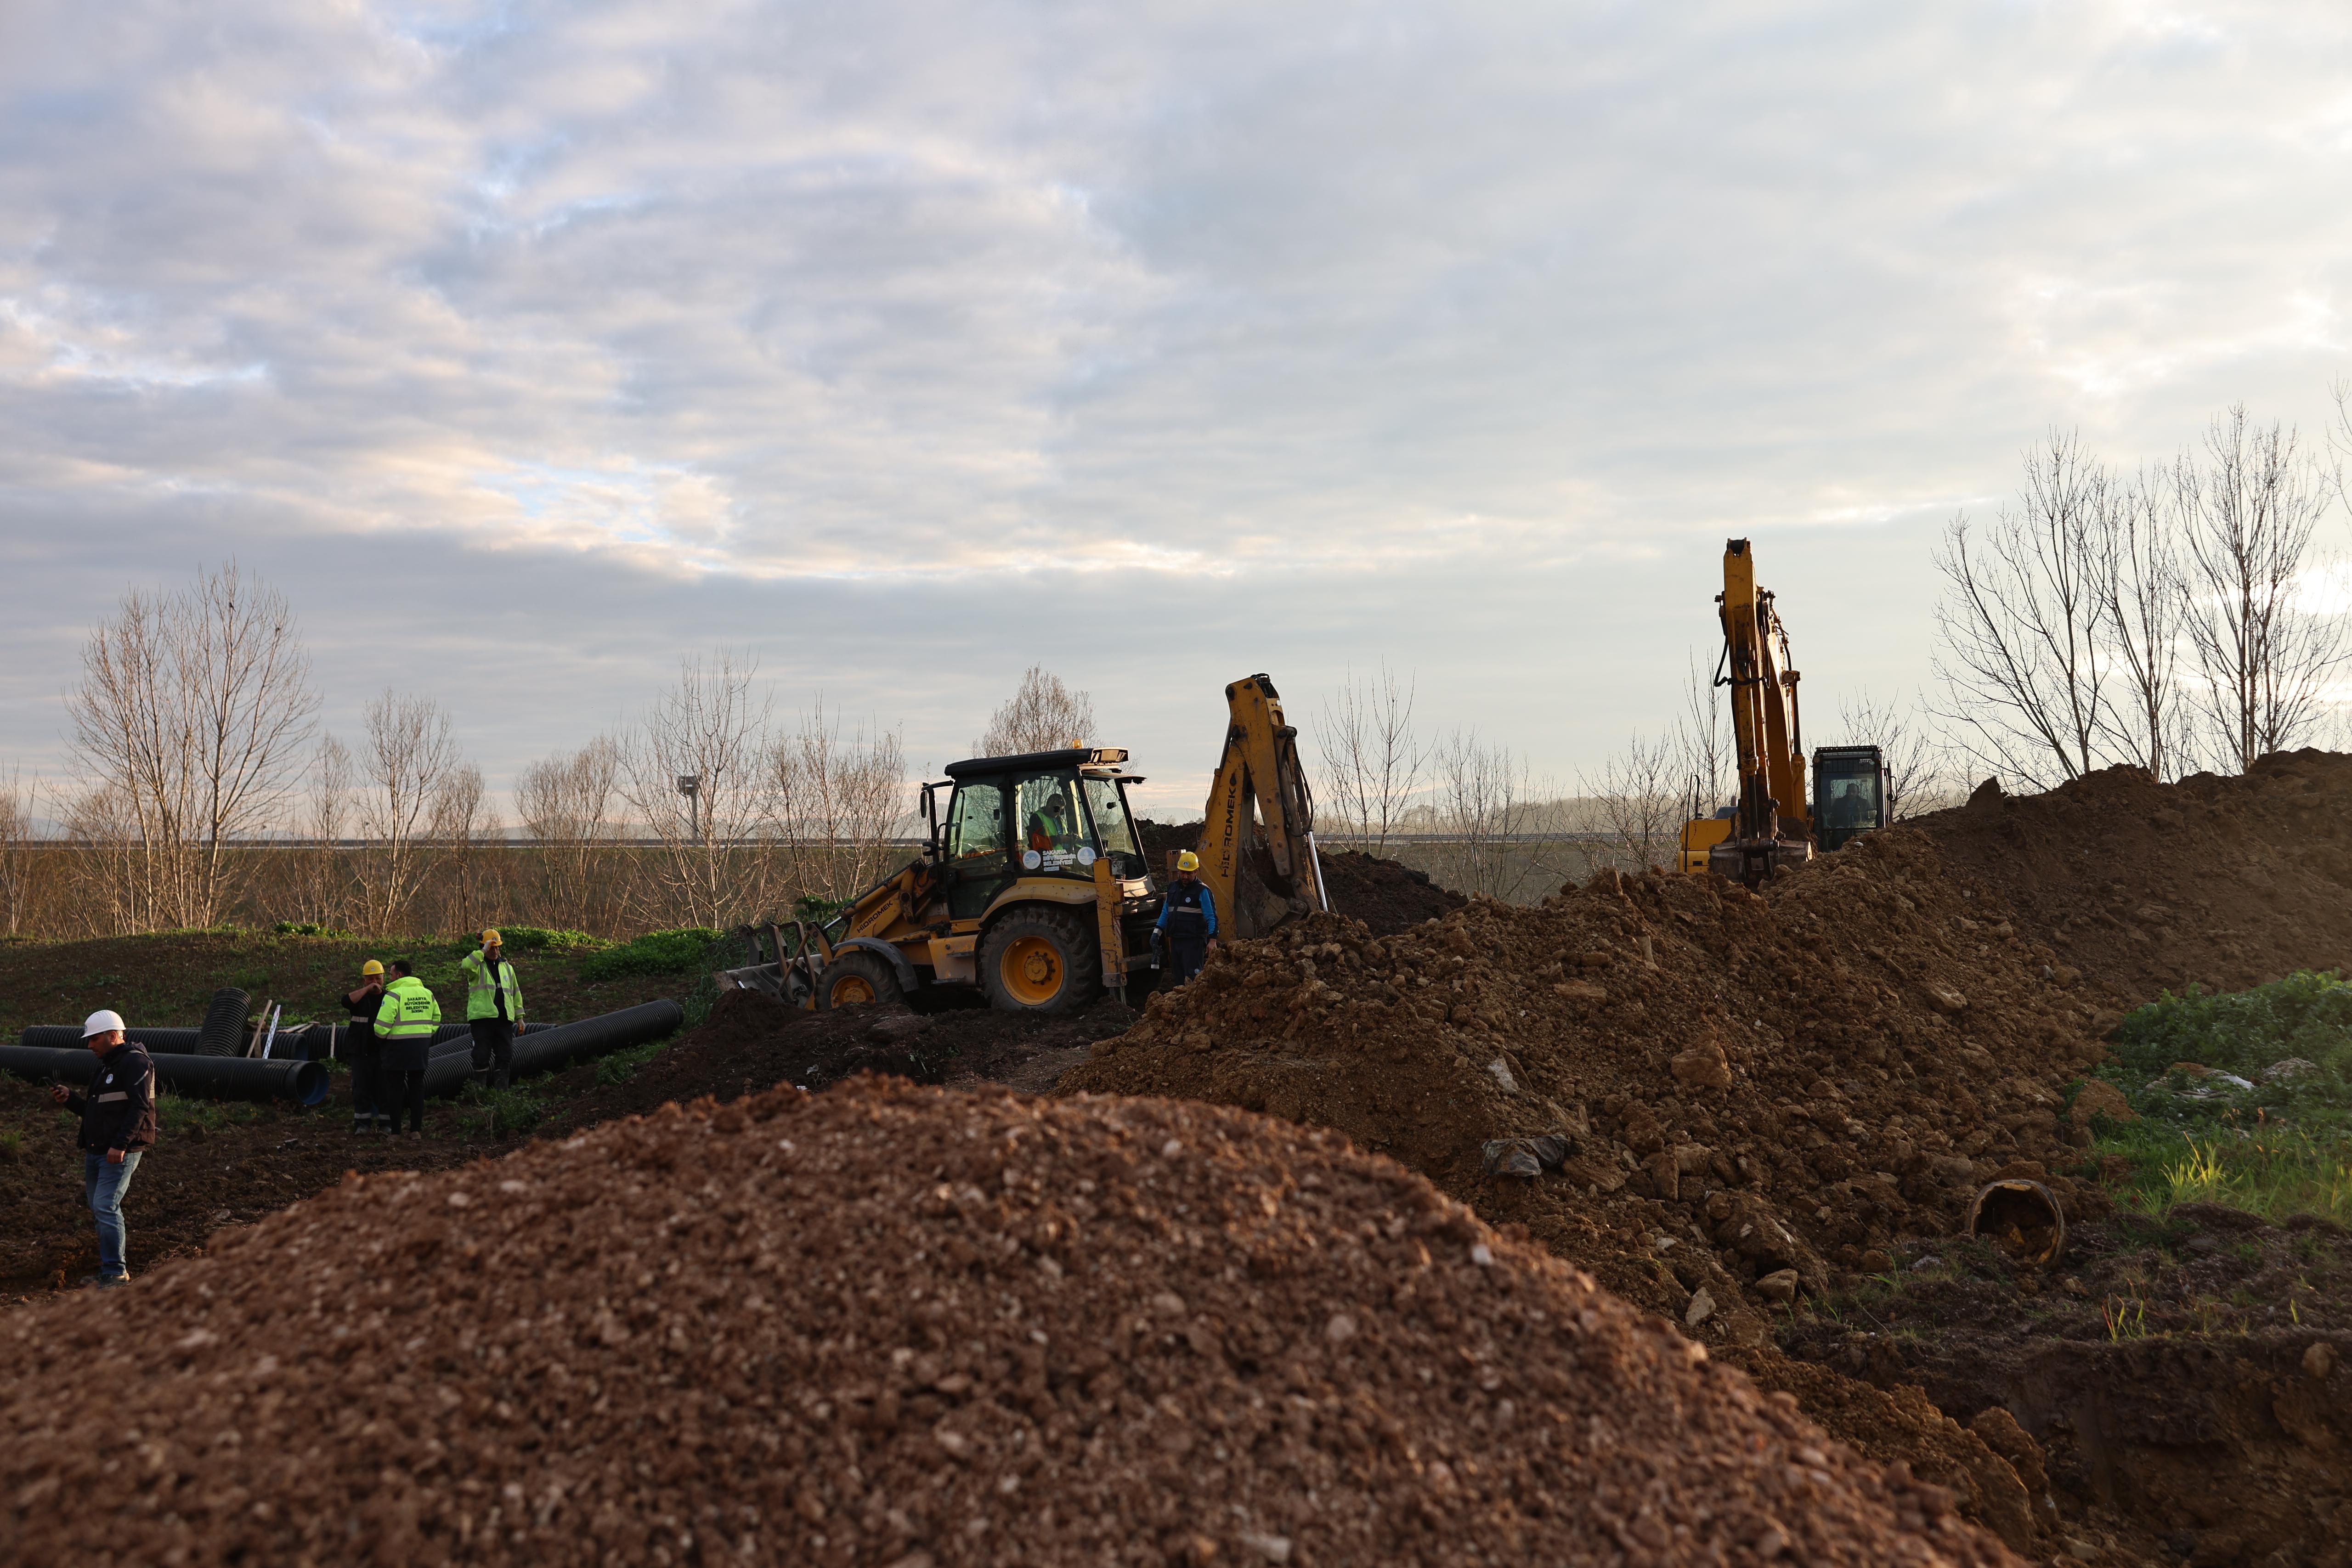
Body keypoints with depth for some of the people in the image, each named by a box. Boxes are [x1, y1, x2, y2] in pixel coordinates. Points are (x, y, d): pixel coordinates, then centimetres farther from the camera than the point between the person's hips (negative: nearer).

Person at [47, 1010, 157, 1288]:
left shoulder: (135, 1063, -11)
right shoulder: (106, 1067, 21)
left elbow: (139, 1107, -20)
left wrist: (120, 1145, -26)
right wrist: (70, 1099, 11)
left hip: (120, 1153, -10)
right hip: (96, 1151, 10)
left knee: (106, 1207, -14)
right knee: (99, 1209, 12)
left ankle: (115, 1273, -9)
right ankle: (115, 1268, 21)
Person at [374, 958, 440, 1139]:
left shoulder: (394, 994, -12)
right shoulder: (427, 994, 10)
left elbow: (382, 1025, -16)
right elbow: (436, 1020, 16)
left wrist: (381, 1037, 4)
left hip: (399, 1047, -6)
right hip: (422, 1047, 6)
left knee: (395, 1088, 3)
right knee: (417, 1087, 12)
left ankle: (395, 1131, 5)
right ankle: (416, 1129, 12)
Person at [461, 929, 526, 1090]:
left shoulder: (507, 967, 18)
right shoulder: (477, 964, 2)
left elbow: (516, 992, 22)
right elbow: (467, 966, -25)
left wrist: (520, 1017, 19)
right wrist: (483, 951, -22)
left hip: (504, 1019, 5)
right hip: (482, 1018, -5)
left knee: (505, 1057, 4)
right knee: (482, 1056, -4)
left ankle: (501, 1091, 10)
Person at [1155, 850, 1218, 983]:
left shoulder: (1202, 891, -6)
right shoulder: (1173, 888, 15)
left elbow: (1211, 917, -10)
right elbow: (1166, 912, 23)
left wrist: (1213, 941, -17)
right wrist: (1158, 932, 14)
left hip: (1194, 942, -7)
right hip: (1175, 941, 7)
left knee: (1193, 977, -15)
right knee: (1180, 978, 7)